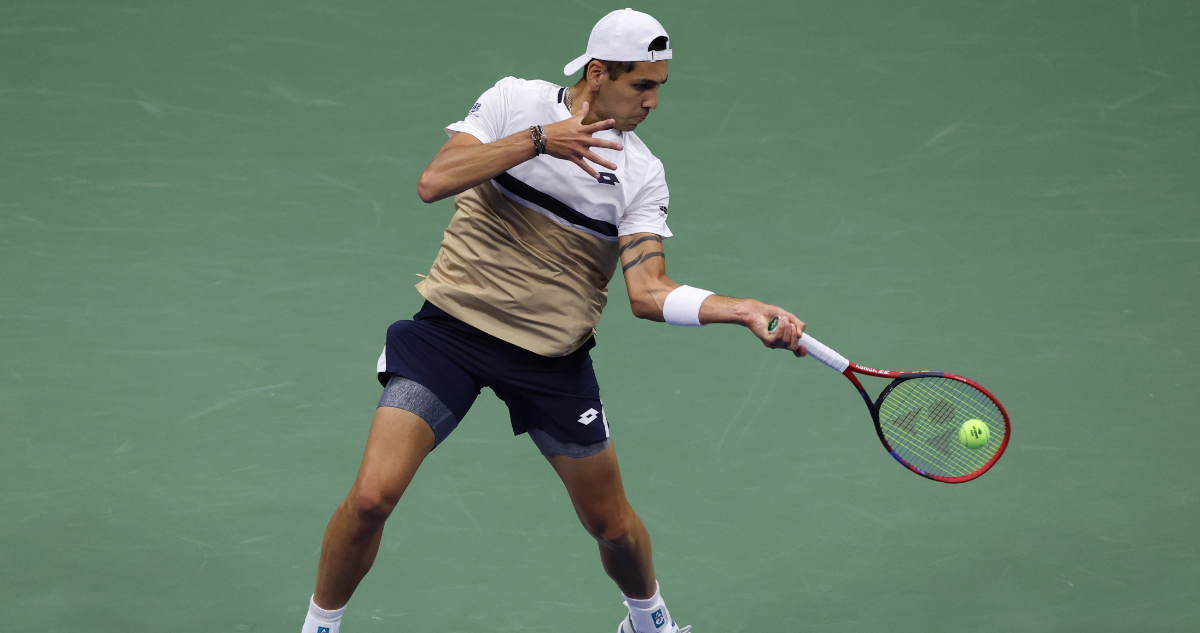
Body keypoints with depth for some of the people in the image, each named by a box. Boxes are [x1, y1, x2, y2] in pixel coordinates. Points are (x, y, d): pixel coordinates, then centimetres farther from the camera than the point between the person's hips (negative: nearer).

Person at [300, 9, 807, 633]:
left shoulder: (642, 175, -4)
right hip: (452, 323, -2)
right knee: (372, 497, -15)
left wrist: (746, 310, -29)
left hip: (552, 355, 2)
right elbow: (433, 182, -19)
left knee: (612, 525, 10)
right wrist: (538, 140, -27)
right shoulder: (515, 101, -6)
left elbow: (648, 293, -13)